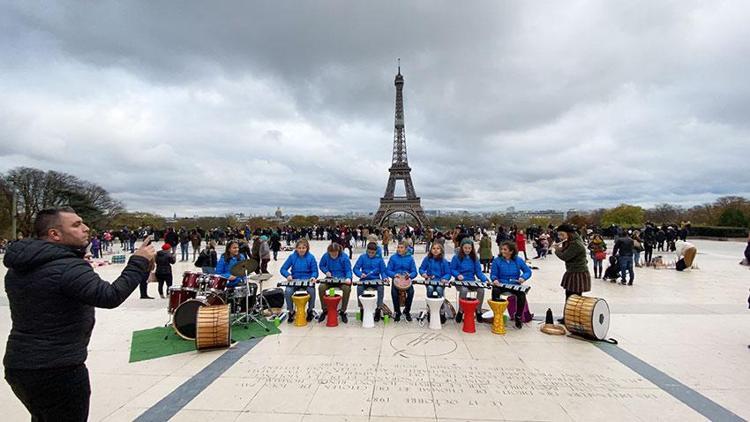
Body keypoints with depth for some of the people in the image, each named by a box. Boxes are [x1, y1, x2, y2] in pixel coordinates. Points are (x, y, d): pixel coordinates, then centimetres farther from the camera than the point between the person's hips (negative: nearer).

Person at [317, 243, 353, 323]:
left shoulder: (344, 257, -12)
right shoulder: (325, 256, -3)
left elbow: (348, 270, -10)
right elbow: (321, 266, 14)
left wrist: (348, 278, -31)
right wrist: (326, 271, -6)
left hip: (342, 279, -2)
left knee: (347, 288, -33)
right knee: (321, 287, -27)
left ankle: (342, 311, -13)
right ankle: (325, 310, -6)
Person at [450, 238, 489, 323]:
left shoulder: (474, 258, 11)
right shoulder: (456, 257, 0)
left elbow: (478, 271, 7)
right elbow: (452, 270, 1)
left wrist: (485, 280, -9)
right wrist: (458, 275, -19)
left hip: (472, 281, 3)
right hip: (460, 281, -3)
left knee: (481, 290, -27)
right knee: (464, 290, -37)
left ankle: (478, 311, -4)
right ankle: (460, 311, -14)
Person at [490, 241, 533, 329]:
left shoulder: (518, 260, 3)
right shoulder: (497, 261, -2)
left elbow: (528, 271, 8)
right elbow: (493, 274, 0)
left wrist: (523, 278, -12)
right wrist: (495, 279, -23)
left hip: (515, 285, 1)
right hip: (501, 284, -1)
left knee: (522, 294, -29)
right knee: (495, 291, -34)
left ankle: (518, 317, -3)